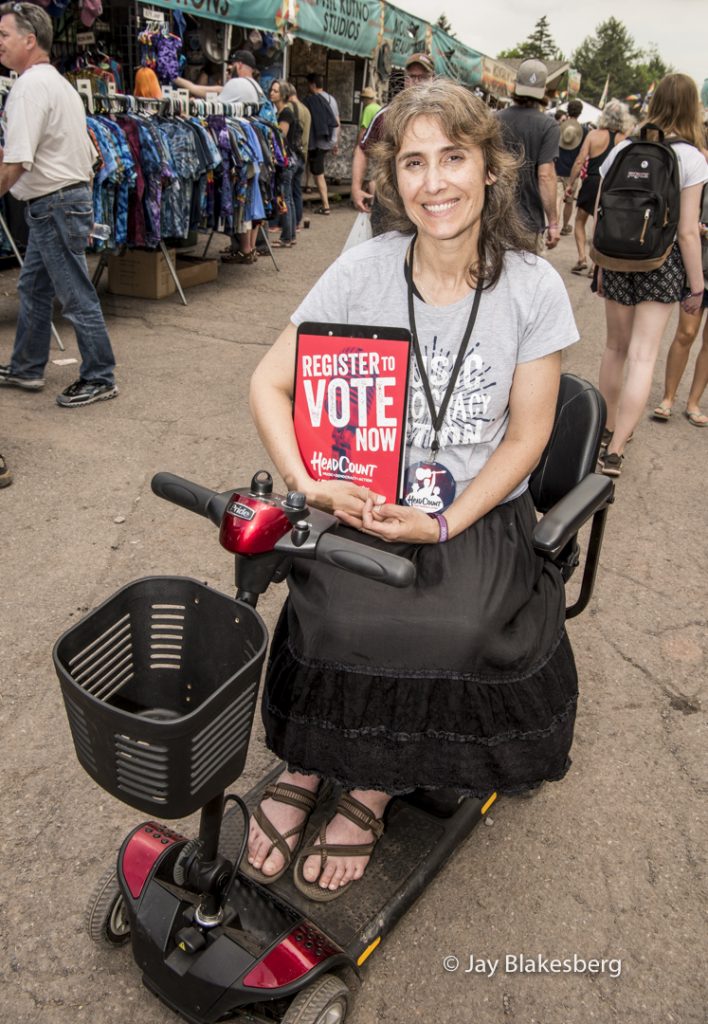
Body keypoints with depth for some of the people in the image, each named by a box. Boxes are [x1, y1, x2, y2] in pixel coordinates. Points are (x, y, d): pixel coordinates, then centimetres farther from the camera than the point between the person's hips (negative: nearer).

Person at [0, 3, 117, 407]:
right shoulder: (59, 82, 16)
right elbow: (90, 153, 18)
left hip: (53, 204, -11)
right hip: (72, 194, 11)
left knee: (77, 297, -3)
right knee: (33, 288, 17)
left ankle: (100, 379, 6)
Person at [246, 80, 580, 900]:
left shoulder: (532, 287, -5)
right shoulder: (365, 271, -4)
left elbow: (526, 434, -3)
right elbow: (269, 384, -1)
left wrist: (444, 525, -16)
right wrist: (308, 483, -17)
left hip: (481, 511, 0)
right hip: (365, 501, 1)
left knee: (455, 633, -27)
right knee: (337, 619, -27)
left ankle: (370, 788, 0)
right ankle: (306, 764, 3)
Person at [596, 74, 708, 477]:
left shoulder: (621, 149, 2)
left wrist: (601, 264, 16)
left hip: (617, 258, 4)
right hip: (662, 262, -4)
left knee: (616, 346, 18)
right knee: (643, 356, -3)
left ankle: (609, 428, 32)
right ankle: (615, 450, -7)